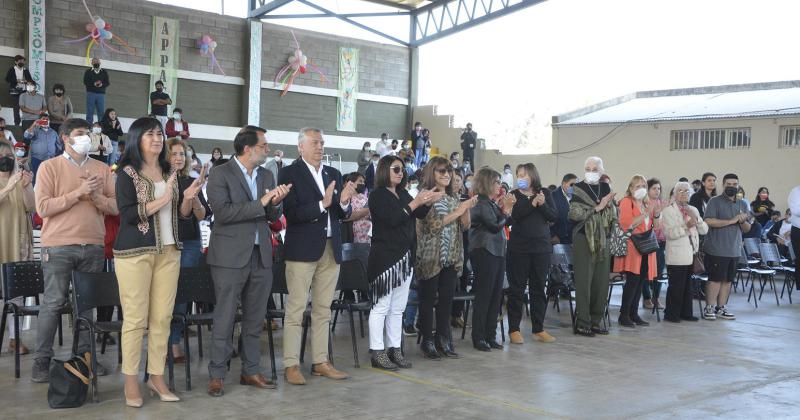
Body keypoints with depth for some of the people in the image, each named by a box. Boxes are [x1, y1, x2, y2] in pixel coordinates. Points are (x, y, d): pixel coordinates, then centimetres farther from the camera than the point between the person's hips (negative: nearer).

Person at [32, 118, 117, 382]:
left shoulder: (101, 169, 10)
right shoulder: (49, 167, 0)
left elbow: (115, 206, 6)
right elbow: (43, 207, -9)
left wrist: (96, 196, -12)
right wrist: (78, 192, -14)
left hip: (93, 245, 4)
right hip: (59, 246, -4)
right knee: (53, 303, -1)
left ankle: (84, 355, 17)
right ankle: (42, 360, 7)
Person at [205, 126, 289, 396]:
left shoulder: (266, 175, 11)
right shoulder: (220, 175, -7)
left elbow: (273, 217, 12)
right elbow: (222, 212, -19)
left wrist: (276, 202, -10)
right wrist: (260, 202, -20)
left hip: (261, 255, 6)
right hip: (231, 257, -6)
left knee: (255, 318, 11)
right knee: (225, 318, 1)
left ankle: (251, 371, 22)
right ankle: (217, 375, 11)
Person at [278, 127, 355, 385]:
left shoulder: (334, 175, 14)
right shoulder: (289, 173, -4)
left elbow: (342, 216, 13)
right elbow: (291, 213, -14)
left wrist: (344, 202, -9)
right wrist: (322, 204, -23)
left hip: (331, 249, 6)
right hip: (303, 249, -6)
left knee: (323, 310, 11)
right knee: (296, 309, -2)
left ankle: (320, 362, 18)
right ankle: (291, 366, 4)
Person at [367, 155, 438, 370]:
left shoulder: (403, 194, 15)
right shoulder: (378, 195, -7)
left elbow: (419, 214, 13)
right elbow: (392, 219, -19)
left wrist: (428, 202, -5)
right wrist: (415, 202, -20)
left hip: (405, 257, 8)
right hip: (385, 256, -8)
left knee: (398, 308, 11)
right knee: (381, 306, -4)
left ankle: (394, 350, 17)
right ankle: (377, 353, 1)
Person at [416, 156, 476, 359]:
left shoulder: (453, 197, 14)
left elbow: (464, 226, 12)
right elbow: (433, 225, -16)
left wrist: (467, 209, -6)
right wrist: (458, 211, -15)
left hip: (451, 257, 6)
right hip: (431, 256, -6)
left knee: (447, 299, 8)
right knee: (428, 299, 2)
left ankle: (443, 339, 16)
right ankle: (427, 341, 10)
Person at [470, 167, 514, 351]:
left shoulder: (491, 203, 17)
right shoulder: (480, 203, -10)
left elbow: (505, 222, 17)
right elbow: (495, 226, -16)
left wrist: (508, 208, 4)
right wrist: (506, 209, -8)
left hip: (497, 252, 9)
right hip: (484, 252, -9)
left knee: (496, 296, 8)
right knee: (484, 296, -5)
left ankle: (490, 336, 15)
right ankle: (478, 338, 2)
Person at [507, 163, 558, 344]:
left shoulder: (545, 193, 8)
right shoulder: (515, 195, 3)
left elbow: (554, 217, 0)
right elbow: (515, 215, -15)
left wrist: (543, 204, -14)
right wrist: (533, 202, -20)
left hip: (542, 247, 2)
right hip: (519, 247, -2)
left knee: (539, 288, 8)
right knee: (517, 288, 1)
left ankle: (538, 329, 16)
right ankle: (514, 329, 9)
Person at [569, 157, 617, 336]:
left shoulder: (605, 188, 11)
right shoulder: (578, 189, -4)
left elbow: (612, 215, 21)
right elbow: (574, 213, -15)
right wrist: (598, 208, -17)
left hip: (602, 239, 5)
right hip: (584, 239, -5)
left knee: (601, 281, 6)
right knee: (584, 281, -4)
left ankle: (595, 321, 16)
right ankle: (582, 323, 3)